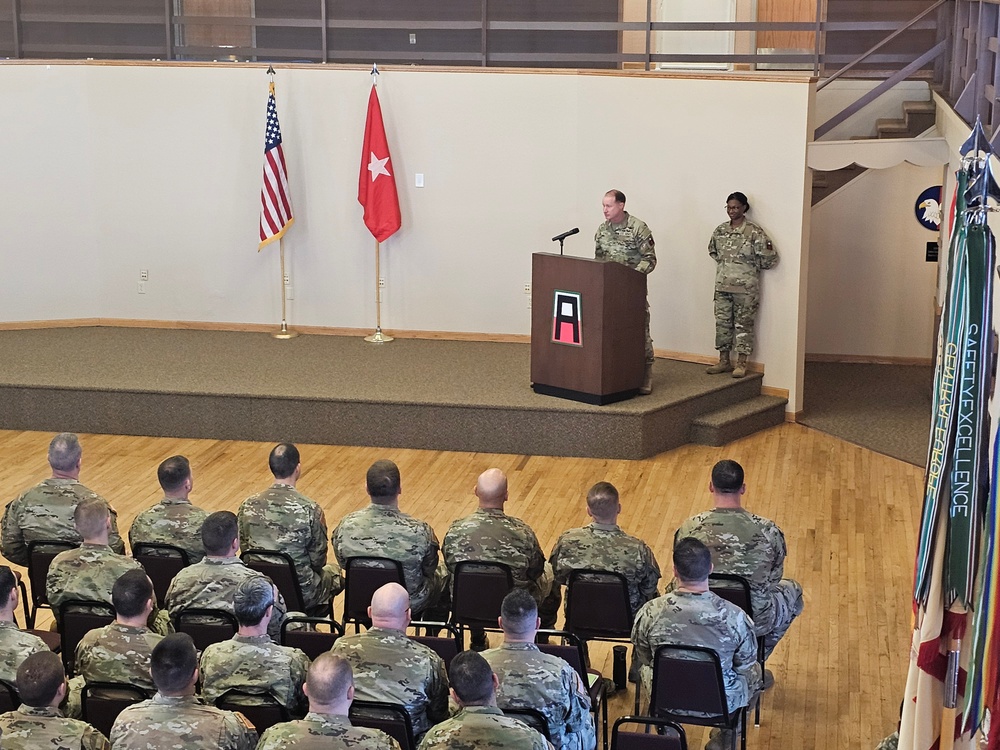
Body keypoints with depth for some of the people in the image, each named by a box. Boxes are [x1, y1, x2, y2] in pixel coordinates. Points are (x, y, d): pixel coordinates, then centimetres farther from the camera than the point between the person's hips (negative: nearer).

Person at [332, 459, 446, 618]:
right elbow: (429, 570, -12)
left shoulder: (346, 526, -24)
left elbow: (343, 564, -4)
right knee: (443, 574, 29)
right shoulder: (419, 531, -31)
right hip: (411, 604, -2)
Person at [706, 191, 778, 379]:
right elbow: (712, 250, 24)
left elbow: (769, 257, -10)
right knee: (722, 323, 8)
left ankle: (741, 364, 6)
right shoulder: (720, 230, 6)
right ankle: (724, 361, 18)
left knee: (743, 324, 1)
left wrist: (752, 268, 2)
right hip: (722, 286, 5)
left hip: (745, 288, -5)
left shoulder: (754, 232, -11)